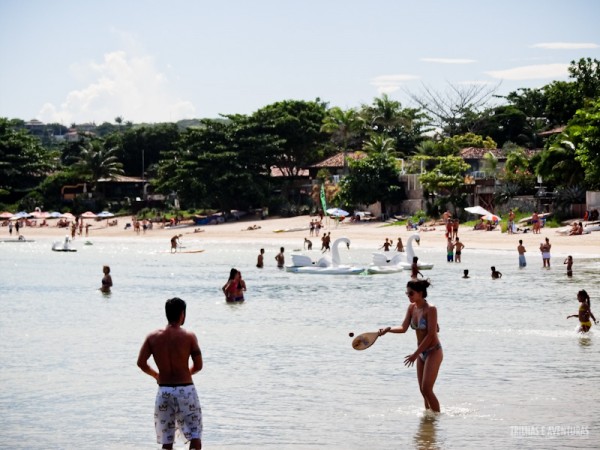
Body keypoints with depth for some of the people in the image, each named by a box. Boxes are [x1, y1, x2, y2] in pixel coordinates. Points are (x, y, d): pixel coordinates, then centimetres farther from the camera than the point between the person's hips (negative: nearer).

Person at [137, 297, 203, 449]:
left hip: (164, 391, 3)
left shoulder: (153, 337, 1)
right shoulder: (189, 337, -7)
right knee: (195, 436, 3)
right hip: (186, 390, -3)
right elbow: (198, 366, -5)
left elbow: (141, 363, -3)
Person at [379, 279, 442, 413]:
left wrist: (415, 354, -21)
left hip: (434, 352, -7)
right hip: (421, 353, 7)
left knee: (426, 389, -11)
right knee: (423, 390, 8)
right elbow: (403, 328, 2)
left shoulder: (430, 309, -19)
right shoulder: (412, 308, 3)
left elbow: (431, 335, -21)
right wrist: (388, 329, -18)